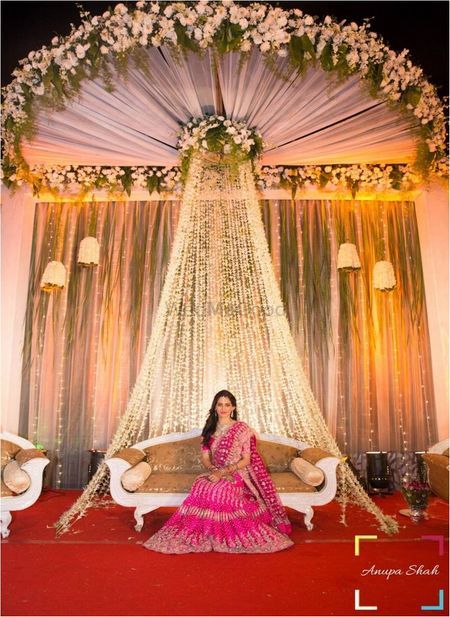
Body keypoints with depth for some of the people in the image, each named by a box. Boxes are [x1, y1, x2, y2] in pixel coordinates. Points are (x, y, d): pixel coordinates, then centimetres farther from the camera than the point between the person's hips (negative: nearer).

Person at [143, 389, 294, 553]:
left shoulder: (242, 429, -4)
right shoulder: (210, 428, 9)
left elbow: (246, 460, -7)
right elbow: (205, 457, 6)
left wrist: (223, 472, -17)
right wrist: (214, 471, -14)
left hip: (237, 474, -4)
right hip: (215, 473, 4)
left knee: (218, 490, -32)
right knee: (200, 486, -28)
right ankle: (207, 532, -15)